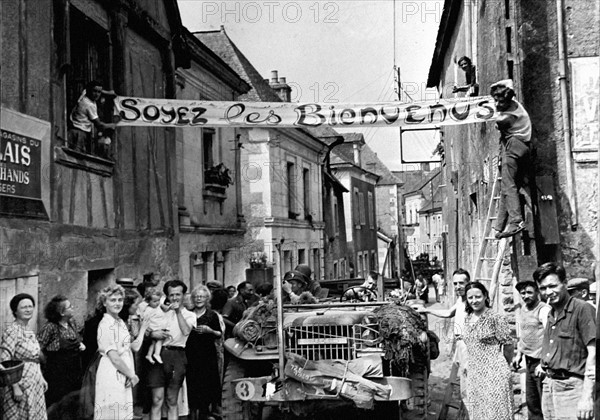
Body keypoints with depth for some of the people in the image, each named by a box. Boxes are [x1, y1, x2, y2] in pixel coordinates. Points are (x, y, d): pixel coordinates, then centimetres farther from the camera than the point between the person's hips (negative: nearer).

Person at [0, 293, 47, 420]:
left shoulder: (30, 332, 12)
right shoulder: (12, 330, -13)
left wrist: (41, 379, 16)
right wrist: (16, 388, -21)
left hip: (35, 385, 8)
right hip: (20, 385, -8)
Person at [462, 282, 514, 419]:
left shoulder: (495, 318, -11)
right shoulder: (467, 319, 9)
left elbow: (508, 345, -6)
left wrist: (501, 366, 7)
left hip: (494, 373, -6)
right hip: (474, 375, 7)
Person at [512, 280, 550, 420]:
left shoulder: (544, 310, -13)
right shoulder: (522, 310, 12)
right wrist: (519, 354, 17)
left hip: (540, 361, -8)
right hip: (529, 361, 8)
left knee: (544, 402, -2)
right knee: (531, 401, 13)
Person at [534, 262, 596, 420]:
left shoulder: (582, 309, -10)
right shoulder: (551, 314, 14)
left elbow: (593, 353, -15)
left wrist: (587, 396, -20)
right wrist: (544, 365, 9)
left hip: (571, 387, -7)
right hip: (548, 385, 7)